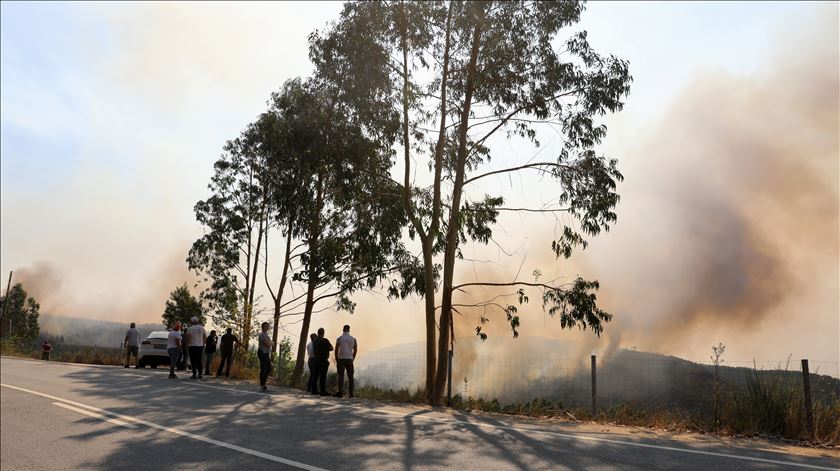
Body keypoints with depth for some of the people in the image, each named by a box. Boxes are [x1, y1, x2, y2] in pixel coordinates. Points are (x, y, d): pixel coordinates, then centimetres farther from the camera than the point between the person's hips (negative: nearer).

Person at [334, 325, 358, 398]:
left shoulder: (339, 338, -2)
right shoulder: (353, 339, 6)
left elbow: (336, 350, -4)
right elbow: (355, 350, 7)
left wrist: (336, 360, 5)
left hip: (341, 359, -2)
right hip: (349, 359, 2)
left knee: (341, 375, -2)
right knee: (350, 376, 6)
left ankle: (340, 391, -12)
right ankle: (351, 393, 4)